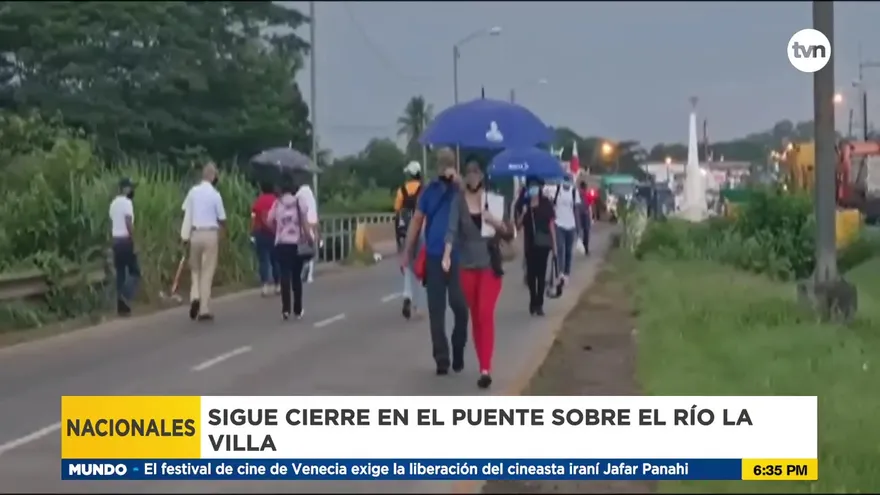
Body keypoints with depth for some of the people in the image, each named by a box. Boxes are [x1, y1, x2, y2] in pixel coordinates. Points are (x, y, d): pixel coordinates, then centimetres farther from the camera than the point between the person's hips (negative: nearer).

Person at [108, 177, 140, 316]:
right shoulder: (127, 202, -12)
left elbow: (112, 224, 16)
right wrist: (134, 242, -17)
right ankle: (126, 295, -19)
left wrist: (114, 238, 19)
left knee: (120, 273, 8)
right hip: (125, 240, -8)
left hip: (116, 240, 8)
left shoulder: (113, 203, 14)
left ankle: (122, 306, 7)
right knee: (134, 271, 0)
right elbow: (129, 224, -19)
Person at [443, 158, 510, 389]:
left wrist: (497, 223, -19)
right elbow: (452, 228, -14)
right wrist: (447, 255, -30)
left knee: (486, 314, -13)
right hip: (467, 264, 2)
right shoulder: (459, 200, -1)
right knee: (475, 317, 8)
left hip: (490, 263, -2)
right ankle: (483, 366, 18)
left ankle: (486, 369, -17)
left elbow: (508, 234, 3)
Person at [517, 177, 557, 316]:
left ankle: (539, 304, 2)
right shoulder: (524, 204, 2)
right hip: (530, 243, 1)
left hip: (543, 243, -1)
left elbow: (551, 224, 1)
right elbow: (518, 225, 1)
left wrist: (554, 244, -1)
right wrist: (523, 213, -17)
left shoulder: (546, 203, -1)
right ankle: (533, 302, 21)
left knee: (541, 273, -1)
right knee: (531, 273, 6)